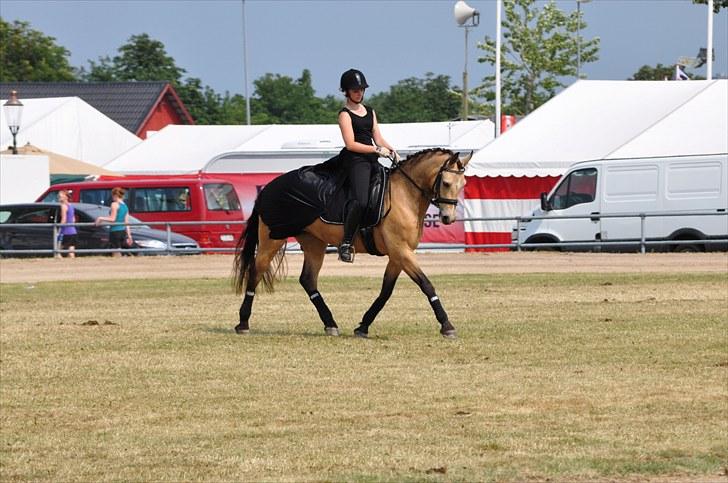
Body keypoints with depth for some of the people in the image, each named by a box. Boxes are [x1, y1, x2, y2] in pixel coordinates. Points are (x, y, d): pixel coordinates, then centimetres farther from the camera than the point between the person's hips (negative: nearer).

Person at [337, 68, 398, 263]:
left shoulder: (370, 111, 21)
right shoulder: (345, 114, -1)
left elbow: (378, 139, 19)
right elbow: (351, 144, -10)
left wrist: (391, 151, 0)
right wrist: (377, 149, -13)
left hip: (372, 160, 9)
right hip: (355, 160, -9)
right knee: (361, 201, -27)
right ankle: (346, 243, -23)